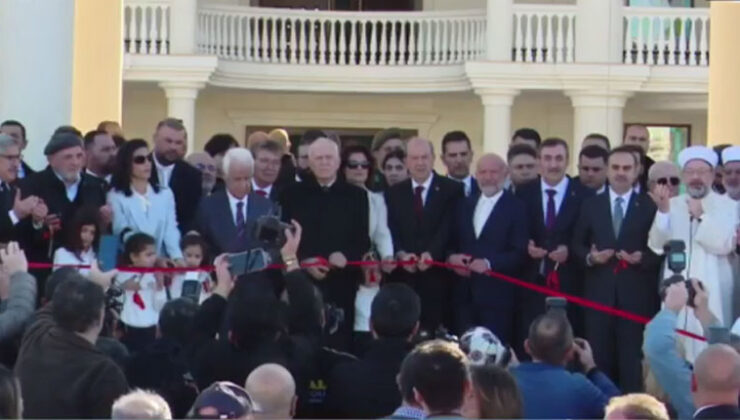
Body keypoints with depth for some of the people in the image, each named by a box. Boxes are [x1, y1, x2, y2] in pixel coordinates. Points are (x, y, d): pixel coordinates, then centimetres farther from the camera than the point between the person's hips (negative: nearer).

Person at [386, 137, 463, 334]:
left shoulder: (452, 190, 4)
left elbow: (449, 228, -6)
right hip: (404, 277, 2)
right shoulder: (393, 193, 14)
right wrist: (401, 254, -14)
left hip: (438, 276, -2)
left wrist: (431, 253, -22)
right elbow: (391, 231, 6)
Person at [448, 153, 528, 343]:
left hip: (497, 294, -5)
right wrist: (451, 257, -4)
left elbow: (520, 253, -8)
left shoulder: (516, 208, -2)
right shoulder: (466, 205, 16)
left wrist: (489, 263, -21)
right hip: (465, 293, 5)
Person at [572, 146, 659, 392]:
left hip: (635, 294, -2)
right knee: (599, 357, 4)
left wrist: (642, 258, -17)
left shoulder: (650, 207, 4)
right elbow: (577, 245, 12)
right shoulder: (591, 205, 11)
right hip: (599, 292, 2)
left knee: (632, 358, -3)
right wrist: (589, 257, -8)